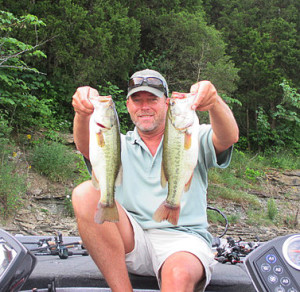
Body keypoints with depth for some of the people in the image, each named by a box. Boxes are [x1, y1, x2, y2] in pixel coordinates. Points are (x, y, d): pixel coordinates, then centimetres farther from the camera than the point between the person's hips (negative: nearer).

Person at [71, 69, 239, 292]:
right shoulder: (120, 145, 17)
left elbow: (229, 138, -9)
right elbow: (87, 146, -5)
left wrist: (215, 103, -32)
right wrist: (84, 112, -29)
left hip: (183, 237, -2)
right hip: (128, 243, 3)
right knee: (86, 194, -24)